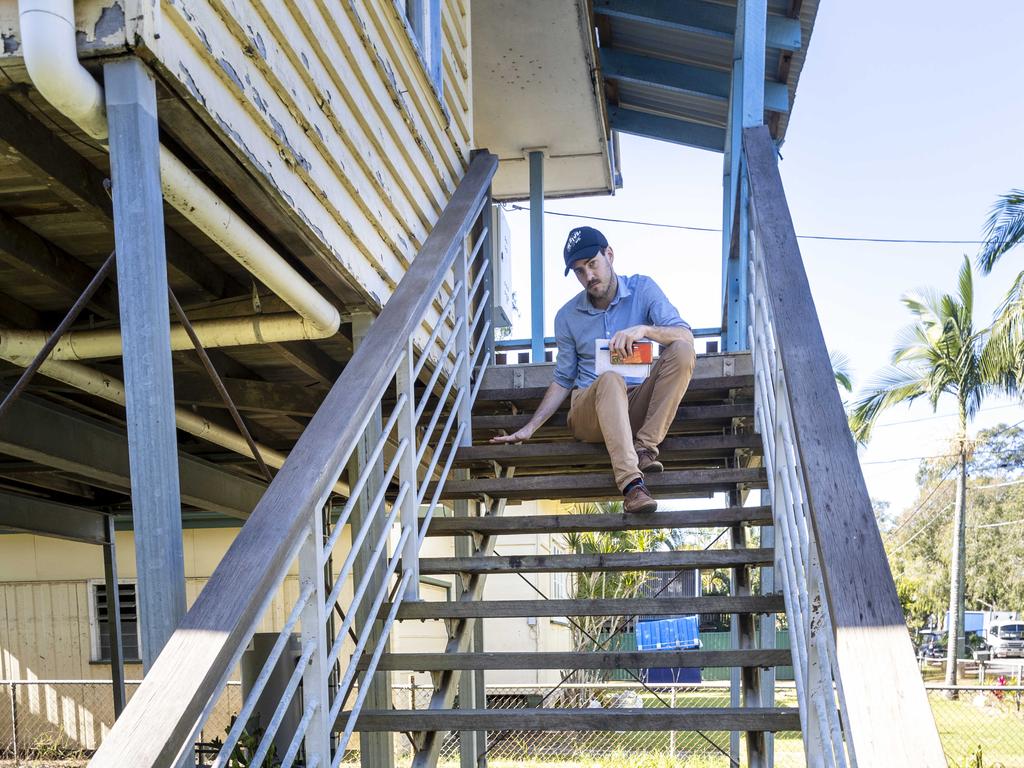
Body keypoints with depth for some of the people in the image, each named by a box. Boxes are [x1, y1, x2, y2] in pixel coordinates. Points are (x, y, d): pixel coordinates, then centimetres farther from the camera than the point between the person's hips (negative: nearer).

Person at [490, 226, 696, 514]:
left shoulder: (642, 289, 4)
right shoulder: (567, 316, 9)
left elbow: (686, 336, -7)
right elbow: (563, 380, 15)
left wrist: (645, 329, -27)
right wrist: (529, 428, 7)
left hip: (639, 408, 1)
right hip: (589, 411, 0)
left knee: (681, 352, -25)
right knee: (610, 379, -37)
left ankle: (645, 446, -27)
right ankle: (631, 484, -51)